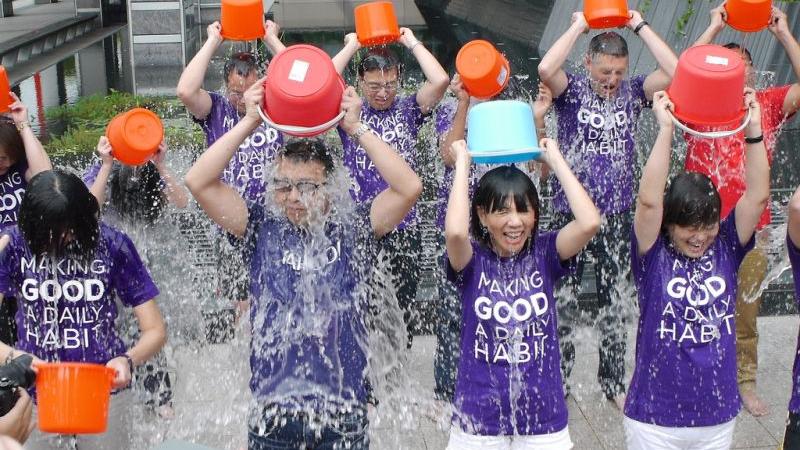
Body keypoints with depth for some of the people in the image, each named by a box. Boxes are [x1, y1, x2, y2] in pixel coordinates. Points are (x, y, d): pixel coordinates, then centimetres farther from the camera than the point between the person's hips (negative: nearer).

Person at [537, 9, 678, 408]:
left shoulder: (633, 92, 3)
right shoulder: (572, 90, -5)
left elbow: (676, 72, -12)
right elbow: (546, 69, -26)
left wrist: (640, 26, -8)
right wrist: (578, 26, -16)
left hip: (617, 215, 3)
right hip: (570, 211, -3)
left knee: (616, 302, 12)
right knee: (564, 303, 5)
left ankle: (613, 381, 27)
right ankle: (557, 381, 19)